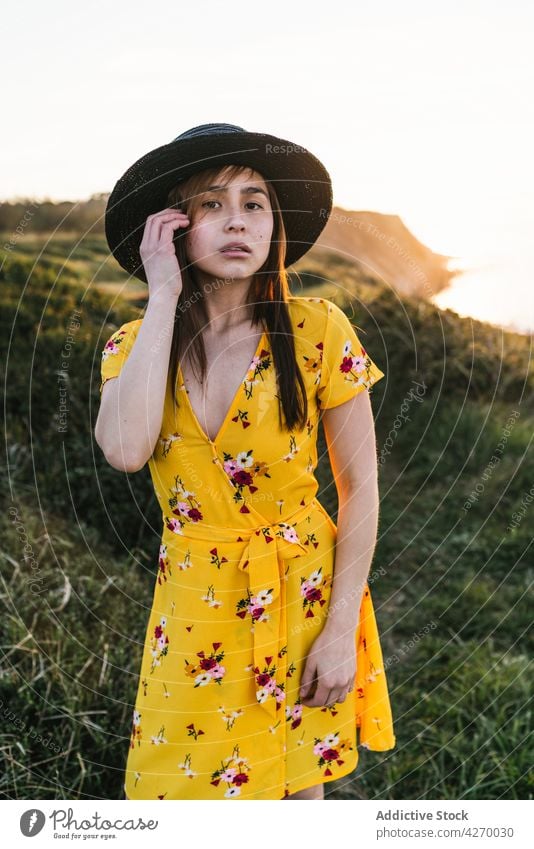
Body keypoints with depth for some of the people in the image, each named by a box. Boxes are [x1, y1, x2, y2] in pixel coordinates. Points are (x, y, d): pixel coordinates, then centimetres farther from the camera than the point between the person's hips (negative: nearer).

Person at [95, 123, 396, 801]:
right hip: (194, 610, 2)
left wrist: (342, 630, -11)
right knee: (187, 783, 12)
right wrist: (163, 297, -21)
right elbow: (125, 451, -26)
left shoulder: (318, 331, -11)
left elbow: (360, 488, -7)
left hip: (306, 599, -1)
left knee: (300, 790, 12)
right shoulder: (134, 346, -5)